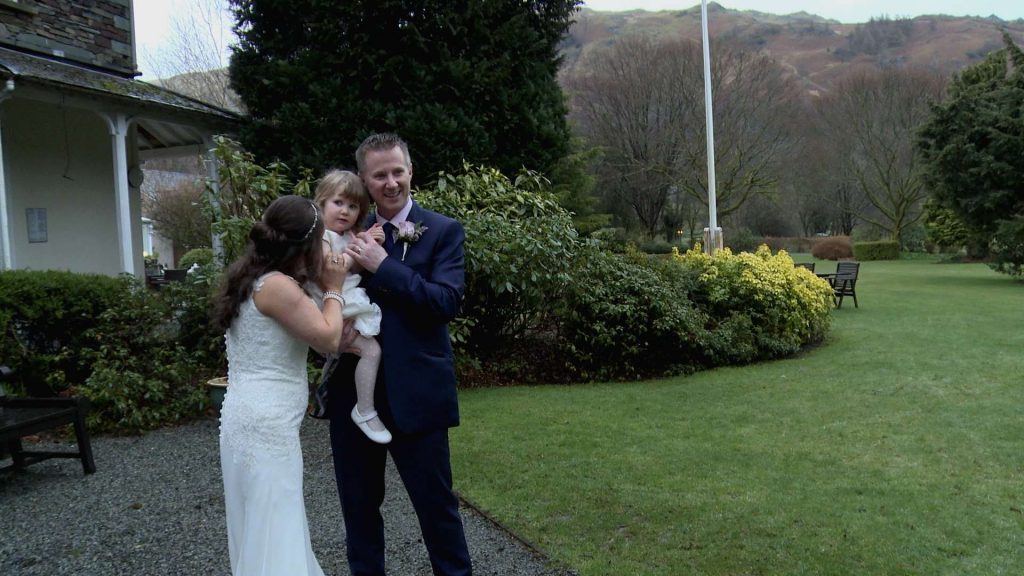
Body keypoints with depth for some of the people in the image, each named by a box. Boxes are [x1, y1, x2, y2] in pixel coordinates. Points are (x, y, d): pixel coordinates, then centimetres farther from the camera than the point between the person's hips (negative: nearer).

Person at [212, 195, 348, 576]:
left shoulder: (254, 279, 12)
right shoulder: (277, 286, -17)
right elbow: (328, 338, -15)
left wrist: (319, 285, 11)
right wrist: (333, 288, -2)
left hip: (252, 419, 10)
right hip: (267, 425, -10)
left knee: (263, 529, 18)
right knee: (274, 533, -1)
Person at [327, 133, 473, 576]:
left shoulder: (443, 231, -3)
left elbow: (447, 301, -16)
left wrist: (382, 264, -20)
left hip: (414, 393, -4)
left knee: (435, 502, 9)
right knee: (358, 504, 18)